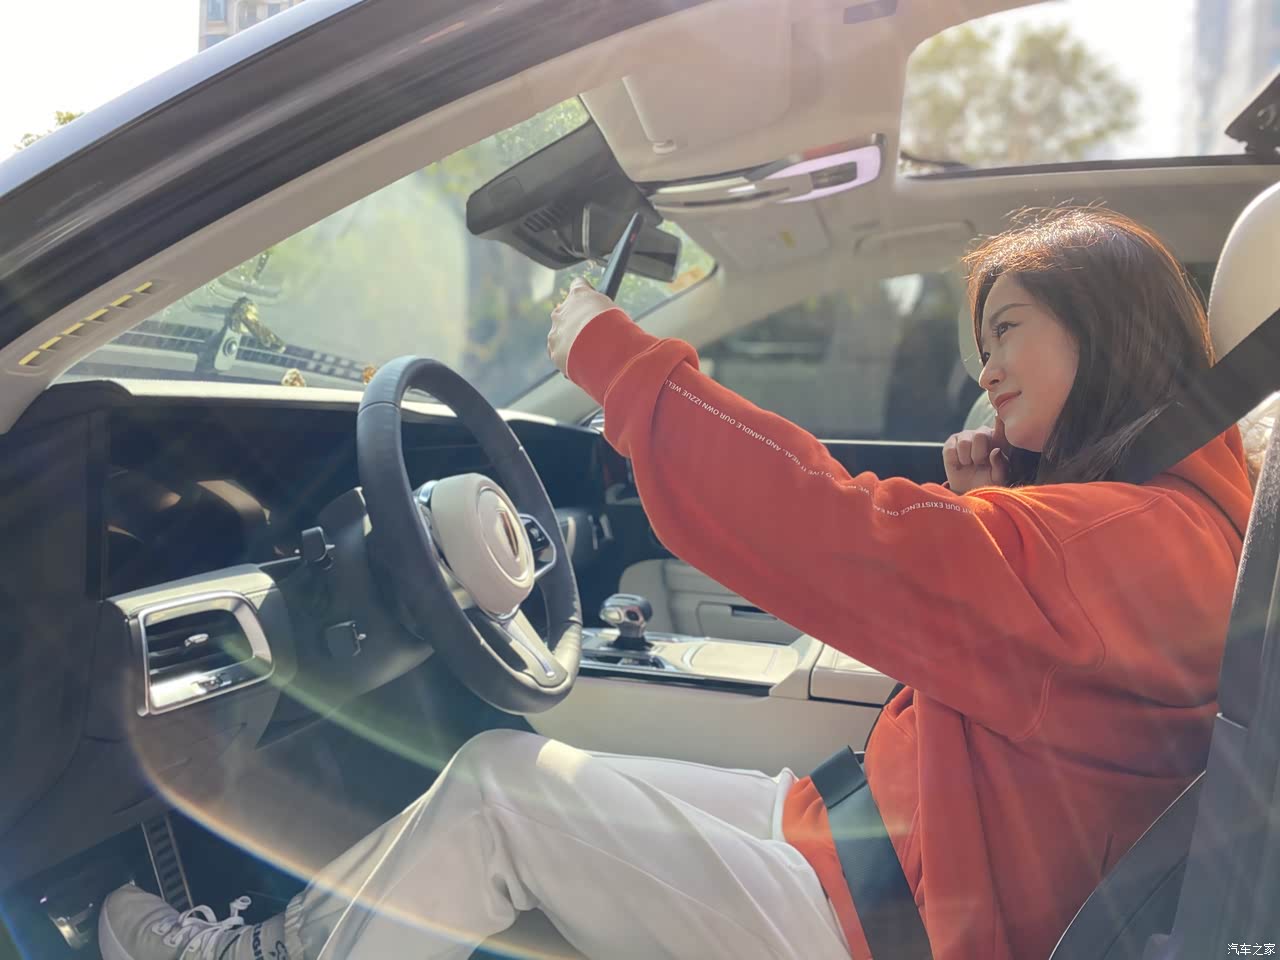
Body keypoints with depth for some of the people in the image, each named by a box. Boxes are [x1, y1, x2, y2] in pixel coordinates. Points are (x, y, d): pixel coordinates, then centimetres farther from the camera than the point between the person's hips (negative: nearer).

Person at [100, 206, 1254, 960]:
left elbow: (845, 539, -32)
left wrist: (615, 356, -24)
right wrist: (973, 513, 3)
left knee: (499, 783, -11)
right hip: (876, 830, 9)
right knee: (522, 784, 6)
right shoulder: (1156, 512, 11)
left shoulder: (1151, 533, -21)